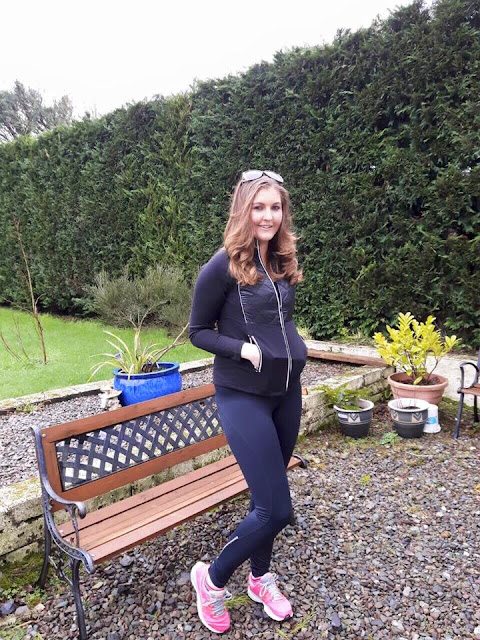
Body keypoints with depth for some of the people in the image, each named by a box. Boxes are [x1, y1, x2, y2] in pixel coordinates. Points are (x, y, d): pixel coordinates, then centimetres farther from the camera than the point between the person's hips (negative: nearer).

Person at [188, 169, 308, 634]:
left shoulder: (282, 263, 7)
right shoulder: (223, 266, -13)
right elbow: (198, 332, -7)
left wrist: (291, 349, 4)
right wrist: (242, 348, -21)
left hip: (287, 392, 7)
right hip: (243, 396, -6)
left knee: (266, 497, 19)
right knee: (276, 509, -5)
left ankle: (261, 579, 43)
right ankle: (212, 578, 22)